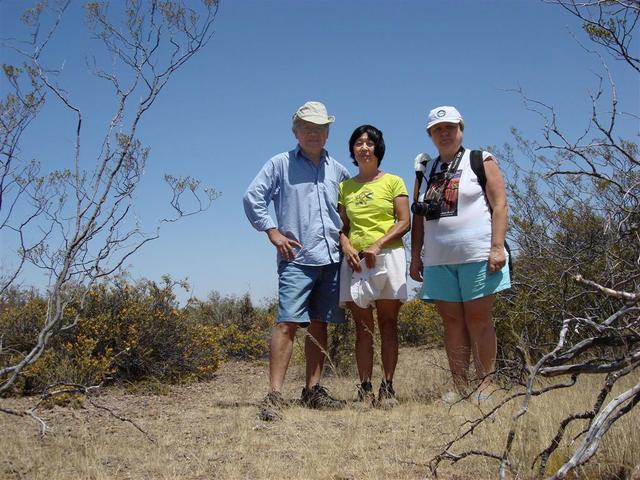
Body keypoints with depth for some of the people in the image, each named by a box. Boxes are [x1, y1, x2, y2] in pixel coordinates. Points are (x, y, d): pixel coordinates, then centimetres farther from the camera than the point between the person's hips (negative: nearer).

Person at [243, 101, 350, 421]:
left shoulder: (337, 170, 16)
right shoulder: (281, 164, 4)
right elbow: (253, 197, 0)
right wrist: (274, 233, -7)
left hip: (331, 259, 5)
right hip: (296, 258, -5)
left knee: (319, 325, 8)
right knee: (287, 323, -13)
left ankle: (313, 391, 15)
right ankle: (274, 396, -14)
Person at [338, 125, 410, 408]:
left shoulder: (393, 182, 6)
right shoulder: (345, 187, 15)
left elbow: (404, 222, -1)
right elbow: (343, 226, 15)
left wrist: (377, 245, -13)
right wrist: (346, 246, -6)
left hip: (387, 257, -3)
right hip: (355, 261, 3)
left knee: (388, 325, -2)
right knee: (362, 328, 2)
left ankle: (388, 388, 1)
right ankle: (365, 388, 5)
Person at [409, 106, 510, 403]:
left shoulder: (481, 161, 5)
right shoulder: (427, 170, 17)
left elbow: (499, 205, -3)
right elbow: (419, 217, 17)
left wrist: (497, 247, -13)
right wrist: (416, 256, 11)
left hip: (477, 255, -4)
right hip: (438, 259, 4)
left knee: (478, 320, -3)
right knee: (452, 321, 4)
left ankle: (485, 384, 4)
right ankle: (460, 386, 9)